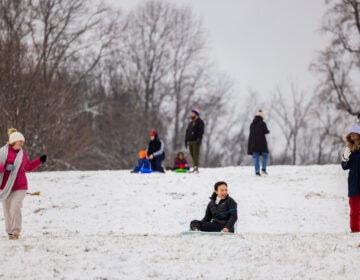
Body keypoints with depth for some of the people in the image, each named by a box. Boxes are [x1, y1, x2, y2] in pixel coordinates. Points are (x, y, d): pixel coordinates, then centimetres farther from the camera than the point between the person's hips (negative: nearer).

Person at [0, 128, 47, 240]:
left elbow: (29, 167, 21)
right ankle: (10, 231, 21)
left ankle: (16, 231, -12)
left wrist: (40, 160, 13)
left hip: (20, 187, 1)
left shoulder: (23, 154, 6)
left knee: (15, 207, -17)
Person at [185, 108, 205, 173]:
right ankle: (195, 168, 6)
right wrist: (186, 140, 20)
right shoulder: (191, 123, 25)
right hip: (190, 141, 8)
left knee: (196, 154, -13)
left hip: (196, 141, -8)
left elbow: (201, 131, -12)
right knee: (192, 155, 5)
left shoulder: (200, 122, -1)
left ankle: (196, 168, -18)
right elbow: (187, 132, 27)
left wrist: (199, 139, -22)